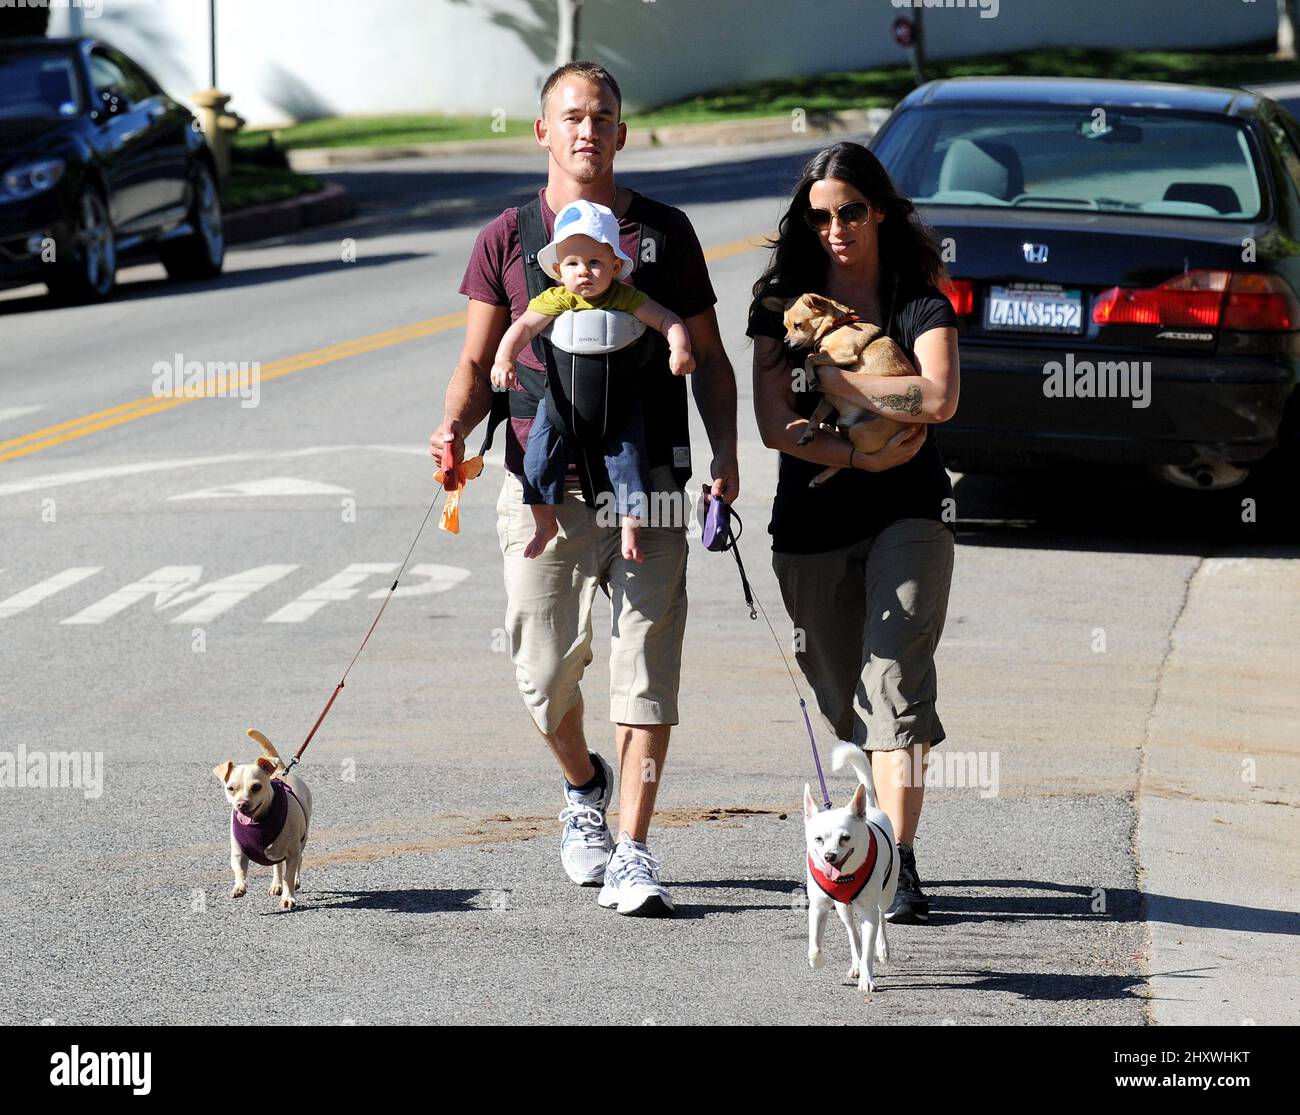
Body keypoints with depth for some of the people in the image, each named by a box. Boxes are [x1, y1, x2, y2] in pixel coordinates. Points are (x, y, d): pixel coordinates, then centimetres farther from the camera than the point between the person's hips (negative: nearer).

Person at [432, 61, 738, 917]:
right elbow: (478, 365, 9)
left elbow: (707, 357, 12)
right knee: (546, 670, 4)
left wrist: (725, 454, -1)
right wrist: (456, 428, -11)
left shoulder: (663, 232, 8)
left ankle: (632, 855, -5)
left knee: (647, 668, -7)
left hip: (647, 484, 0)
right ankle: (583, 785, 36)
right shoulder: (508, 239, 7)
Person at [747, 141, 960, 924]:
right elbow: (776, 425, -6)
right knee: (846, 701, 9)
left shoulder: (919, 299, -1)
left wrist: (828, 378, -16)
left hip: (908, 514, -3)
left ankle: (900, 866, -24)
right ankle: (883, 818, 30)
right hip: (812, 523, 3)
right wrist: (861, 456, -18)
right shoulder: (784, 301, 4)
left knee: (895, 674, -18)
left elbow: (939, 398, -19)